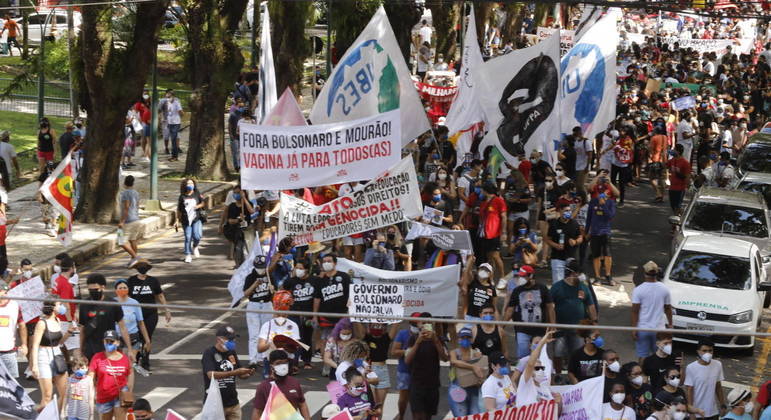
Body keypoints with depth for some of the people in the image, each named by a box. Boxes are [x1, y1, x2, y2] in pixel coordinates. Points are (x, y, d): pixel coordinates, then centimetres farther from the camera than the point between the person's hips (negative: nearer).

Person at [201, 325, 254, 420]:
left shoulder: (231, 353, 10)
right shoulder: (209, 353, -9)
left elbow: (240, 375, 17)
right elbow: (211, 375, -24)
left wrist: (248, 374, -8)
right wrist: (234, 372, -31)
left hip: (233, 404, 6)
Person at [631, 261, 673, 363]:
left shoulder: (638, 290, -12)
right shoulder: (665, 289, -3)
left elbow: (635, 311, -12)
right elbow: (668, 308, 7)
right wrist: (670, 324, 20)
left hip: (642, 328, -2)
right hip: (659, 328, 2)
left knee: (643, 355, 6)